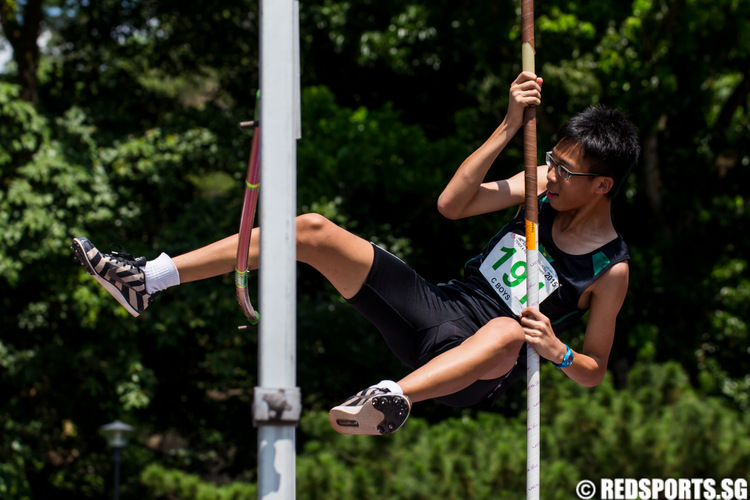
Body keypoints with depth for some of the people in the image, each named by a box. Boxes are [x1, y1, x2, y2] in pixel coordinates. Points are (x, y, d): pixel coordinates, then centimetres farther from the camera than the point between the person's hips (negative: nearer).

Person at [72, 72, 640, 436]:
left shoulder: (610, 270, -7)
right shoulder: (545, 184, 6)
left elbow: (594, 371, -1)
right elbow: (452, 204, -3)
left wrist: (556, 351, -24)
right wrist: (509, 129, -8)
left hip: (476, 370, -6)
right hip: (437, 304, 6)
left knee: (508, 331, -45)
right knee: (312, 230, -8)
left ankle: (394, 398, -71)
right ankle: (146, 281, -11)